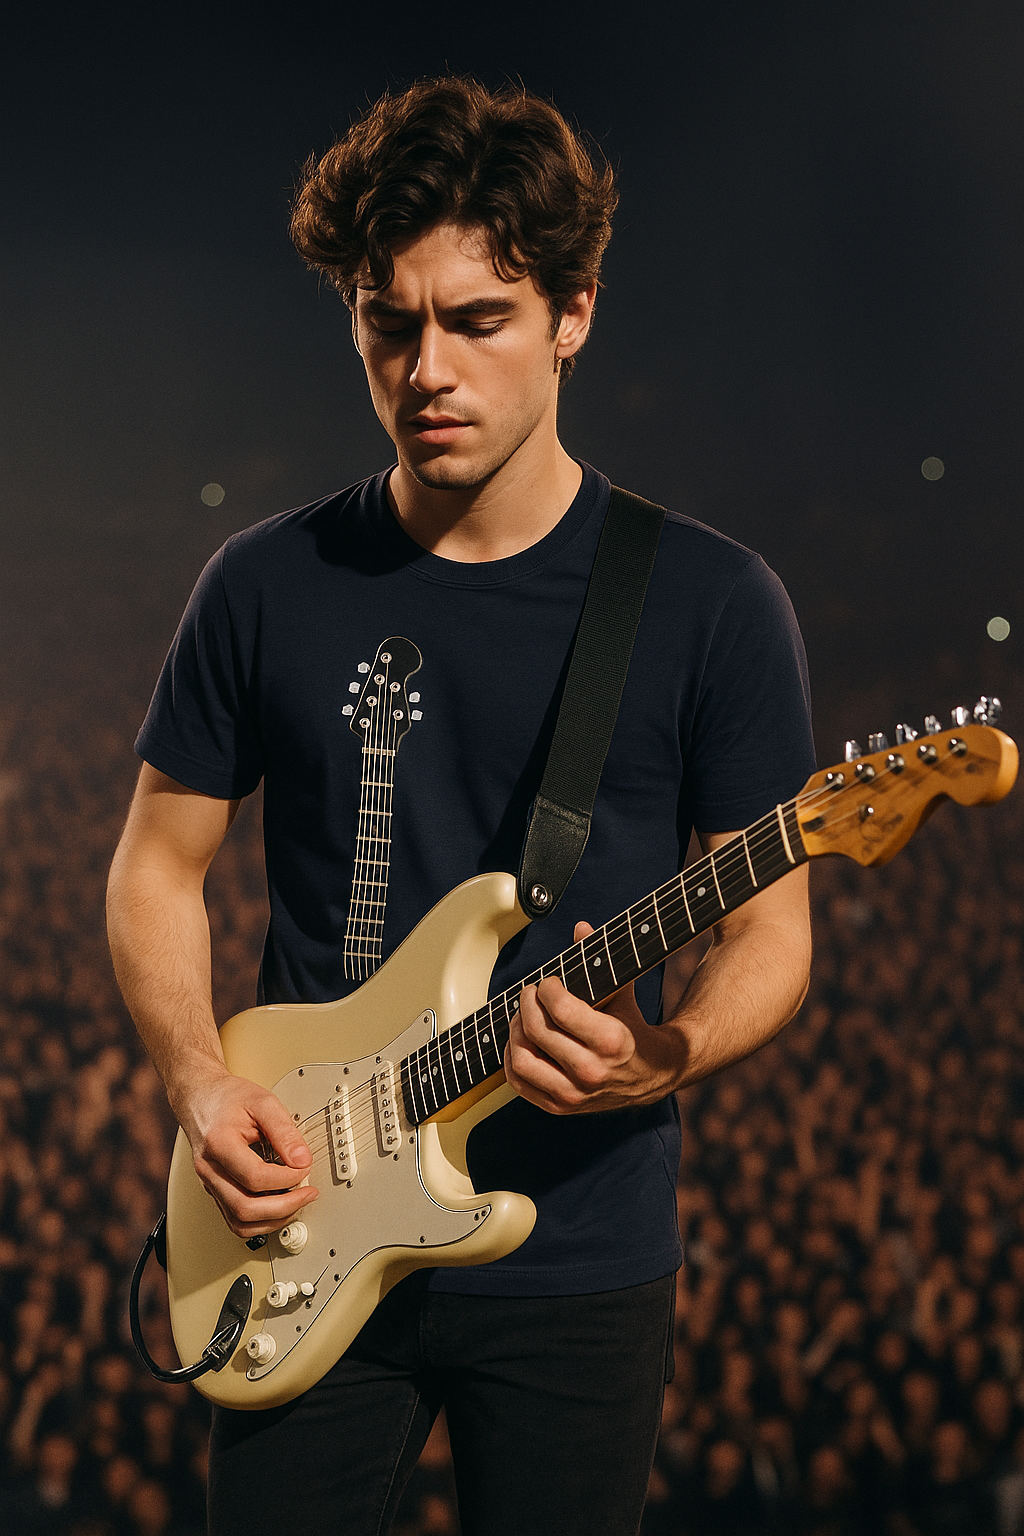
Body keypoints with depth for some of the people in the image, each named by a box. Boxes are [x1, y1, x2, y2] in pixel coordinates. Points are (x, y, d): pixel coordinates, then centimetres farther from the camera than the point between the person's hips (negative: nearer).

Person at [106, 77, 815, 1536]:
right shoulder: (272, 585, 1)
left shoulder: (711, 603, -5)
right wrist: (202, 1084, -7)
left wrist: (668, 1052, -22)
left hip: (578, 1256, -1)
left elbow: (772, 932, -2)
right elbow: (158, 867, 8)